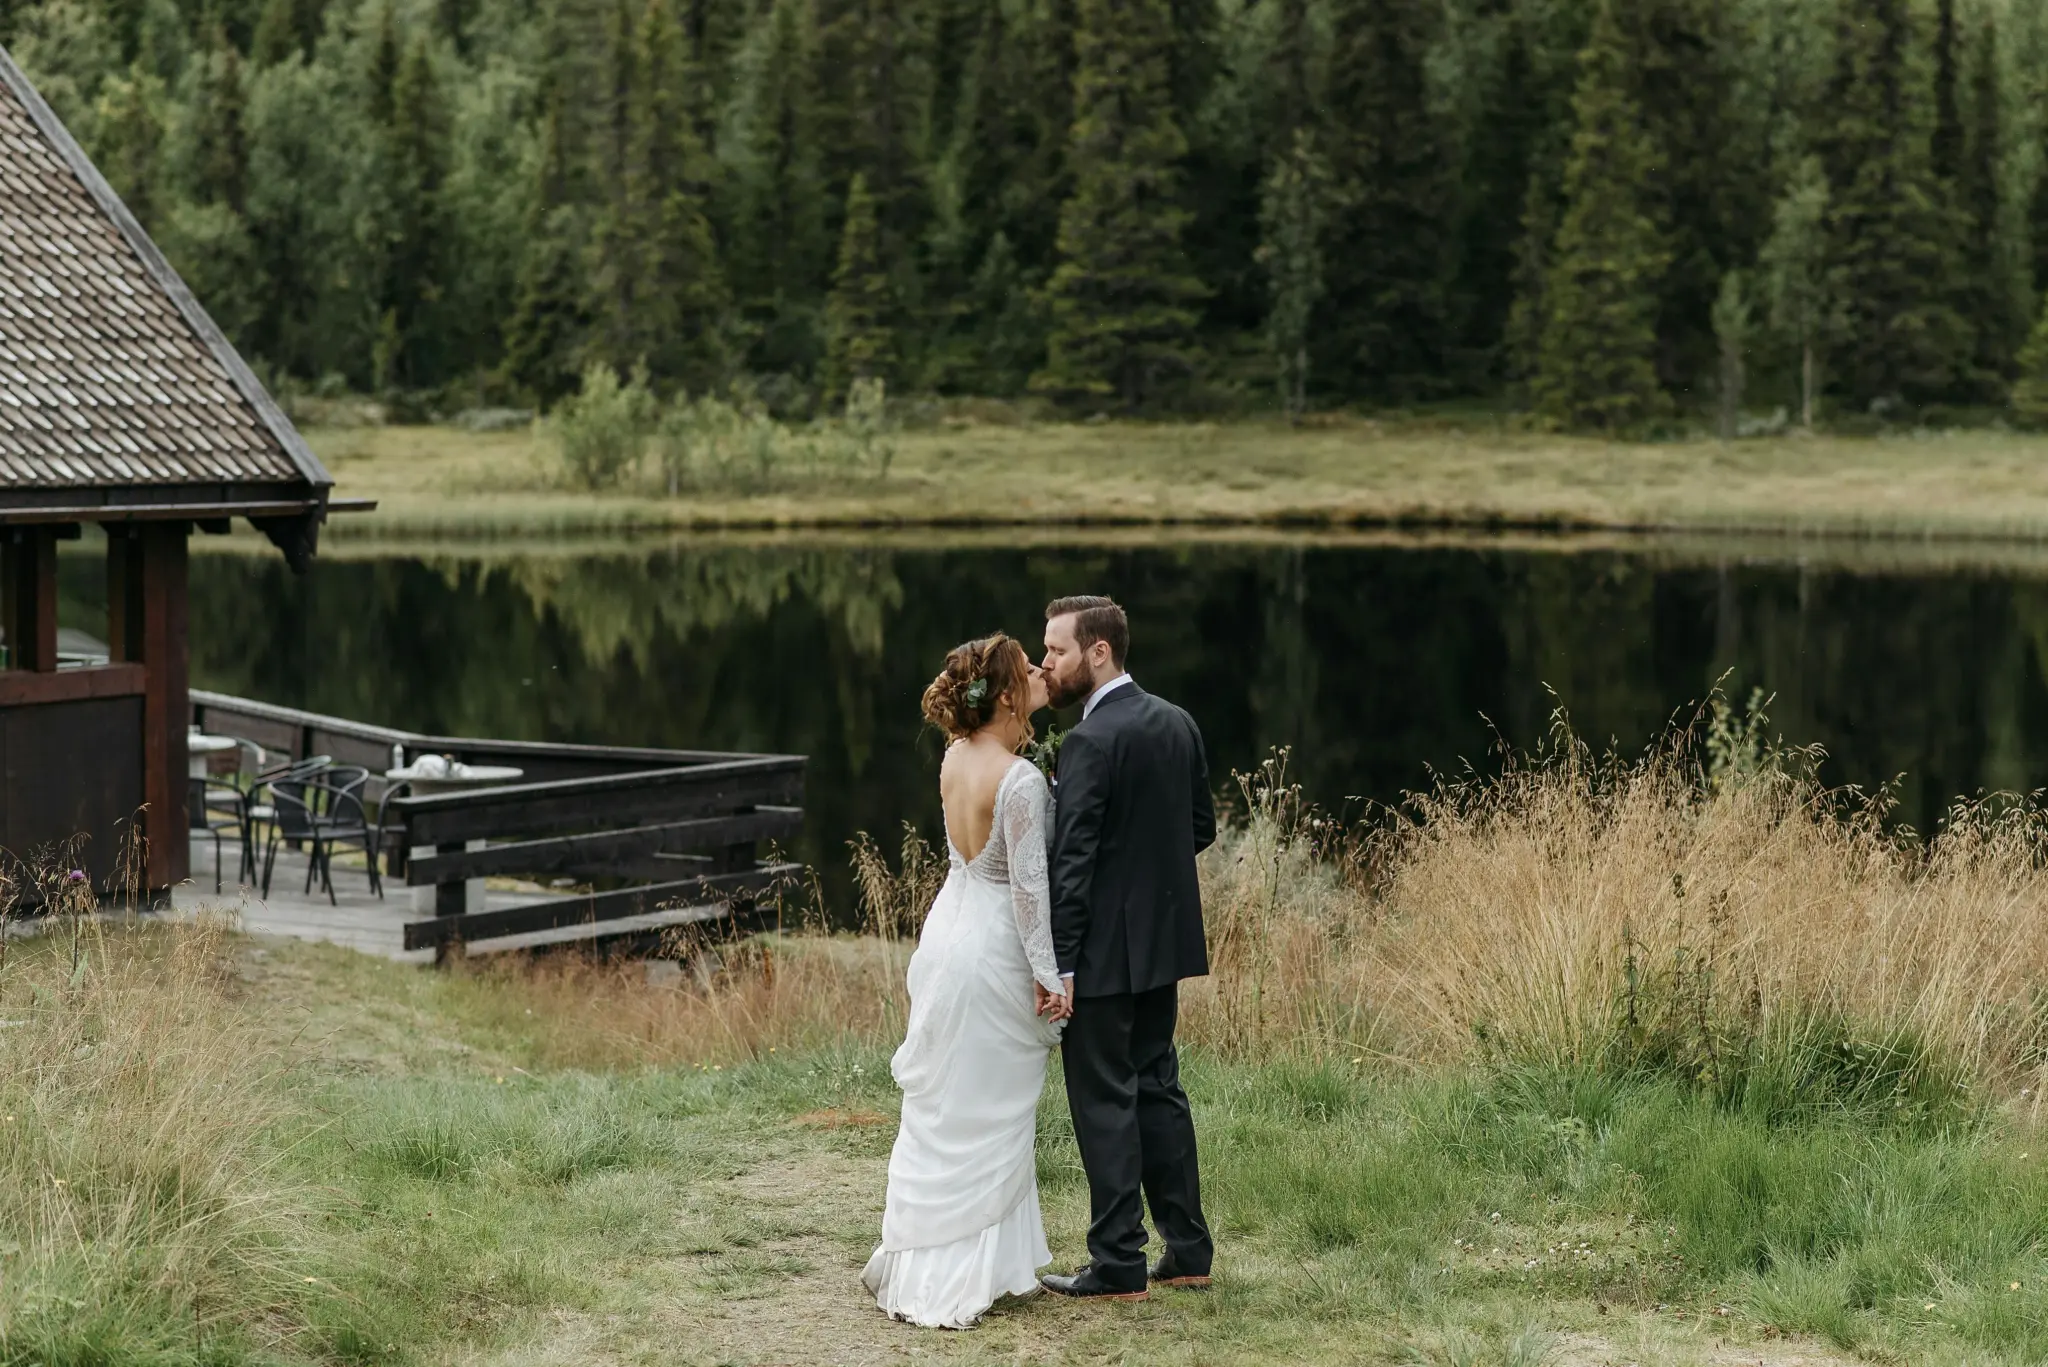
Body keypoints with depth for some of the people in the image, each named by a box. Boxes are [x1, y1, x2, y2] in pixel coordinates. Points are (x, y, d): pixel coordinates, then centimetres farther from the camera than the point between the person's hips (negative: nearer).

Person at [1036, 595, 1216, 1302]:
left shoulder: (1090, 742, -19)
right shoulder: (1177, 723, 6)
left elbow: (1073, 861, -20)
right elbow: (1202, 827, 12)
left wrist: (1060, 966, -18)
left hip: (1105, 949, -8)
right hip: (1163, 941, 8)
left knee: (1105, 1101, 0)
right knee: (1157, 1088, 16)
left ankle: (1118, 1265, 5)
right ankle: (1187, 1250, 20)